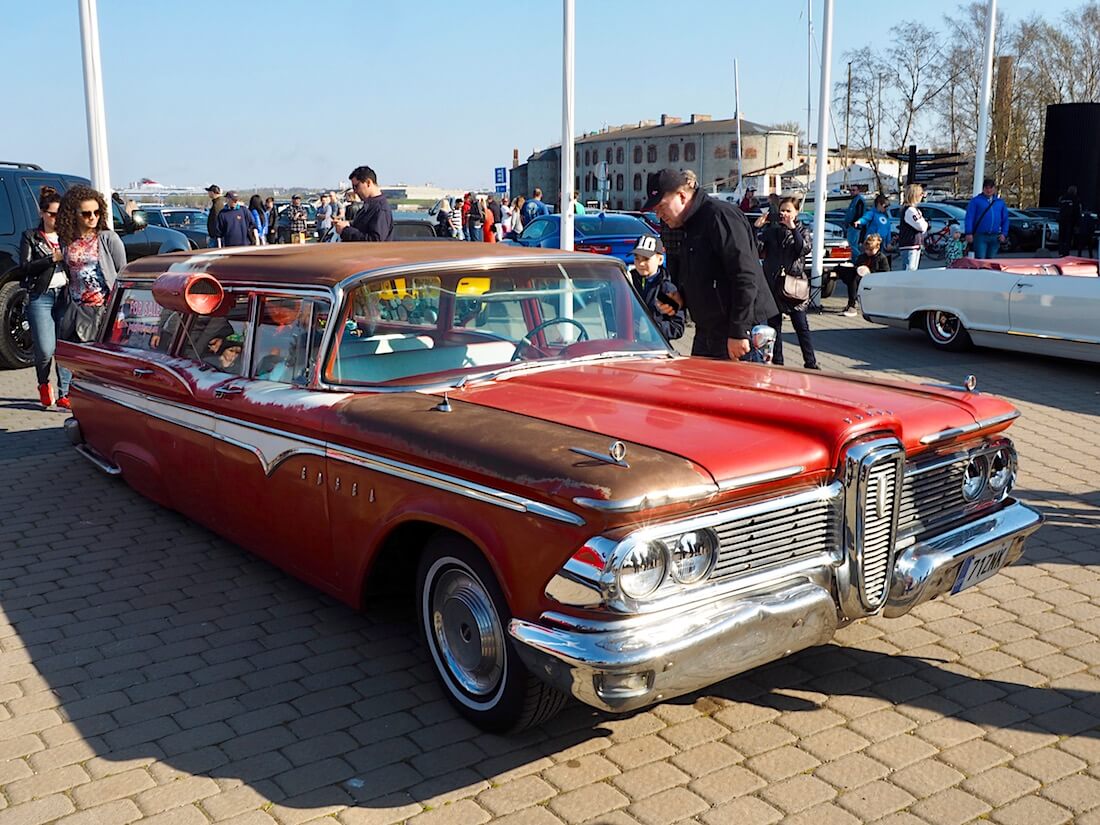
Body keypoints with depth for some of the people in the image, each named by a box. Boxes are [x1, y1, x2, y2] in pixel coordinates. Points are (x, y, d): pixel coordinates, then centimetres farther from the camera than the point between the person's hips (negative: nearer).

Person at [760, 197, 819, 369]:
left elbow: (805, 249, -13)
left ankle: (811, 363, 1)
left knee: (801, 326, -3)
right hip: (772, 284, 2)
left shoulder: (802, 230, 6)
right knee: (774, 325, 7)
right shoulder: (771, 230, 10)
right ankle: (777, 362, 15)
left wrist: (793, 229, -16)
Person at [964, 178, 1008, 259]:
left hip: (995, 237, 4)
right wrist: (969, 233, -11)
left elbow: (1005, 219, 18)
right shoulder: (976, 200, 3)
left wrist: (1004, 233, 6)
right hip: (980, 236, -4)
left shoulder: (1000, 202, 15)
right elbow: (969, 218, -3)